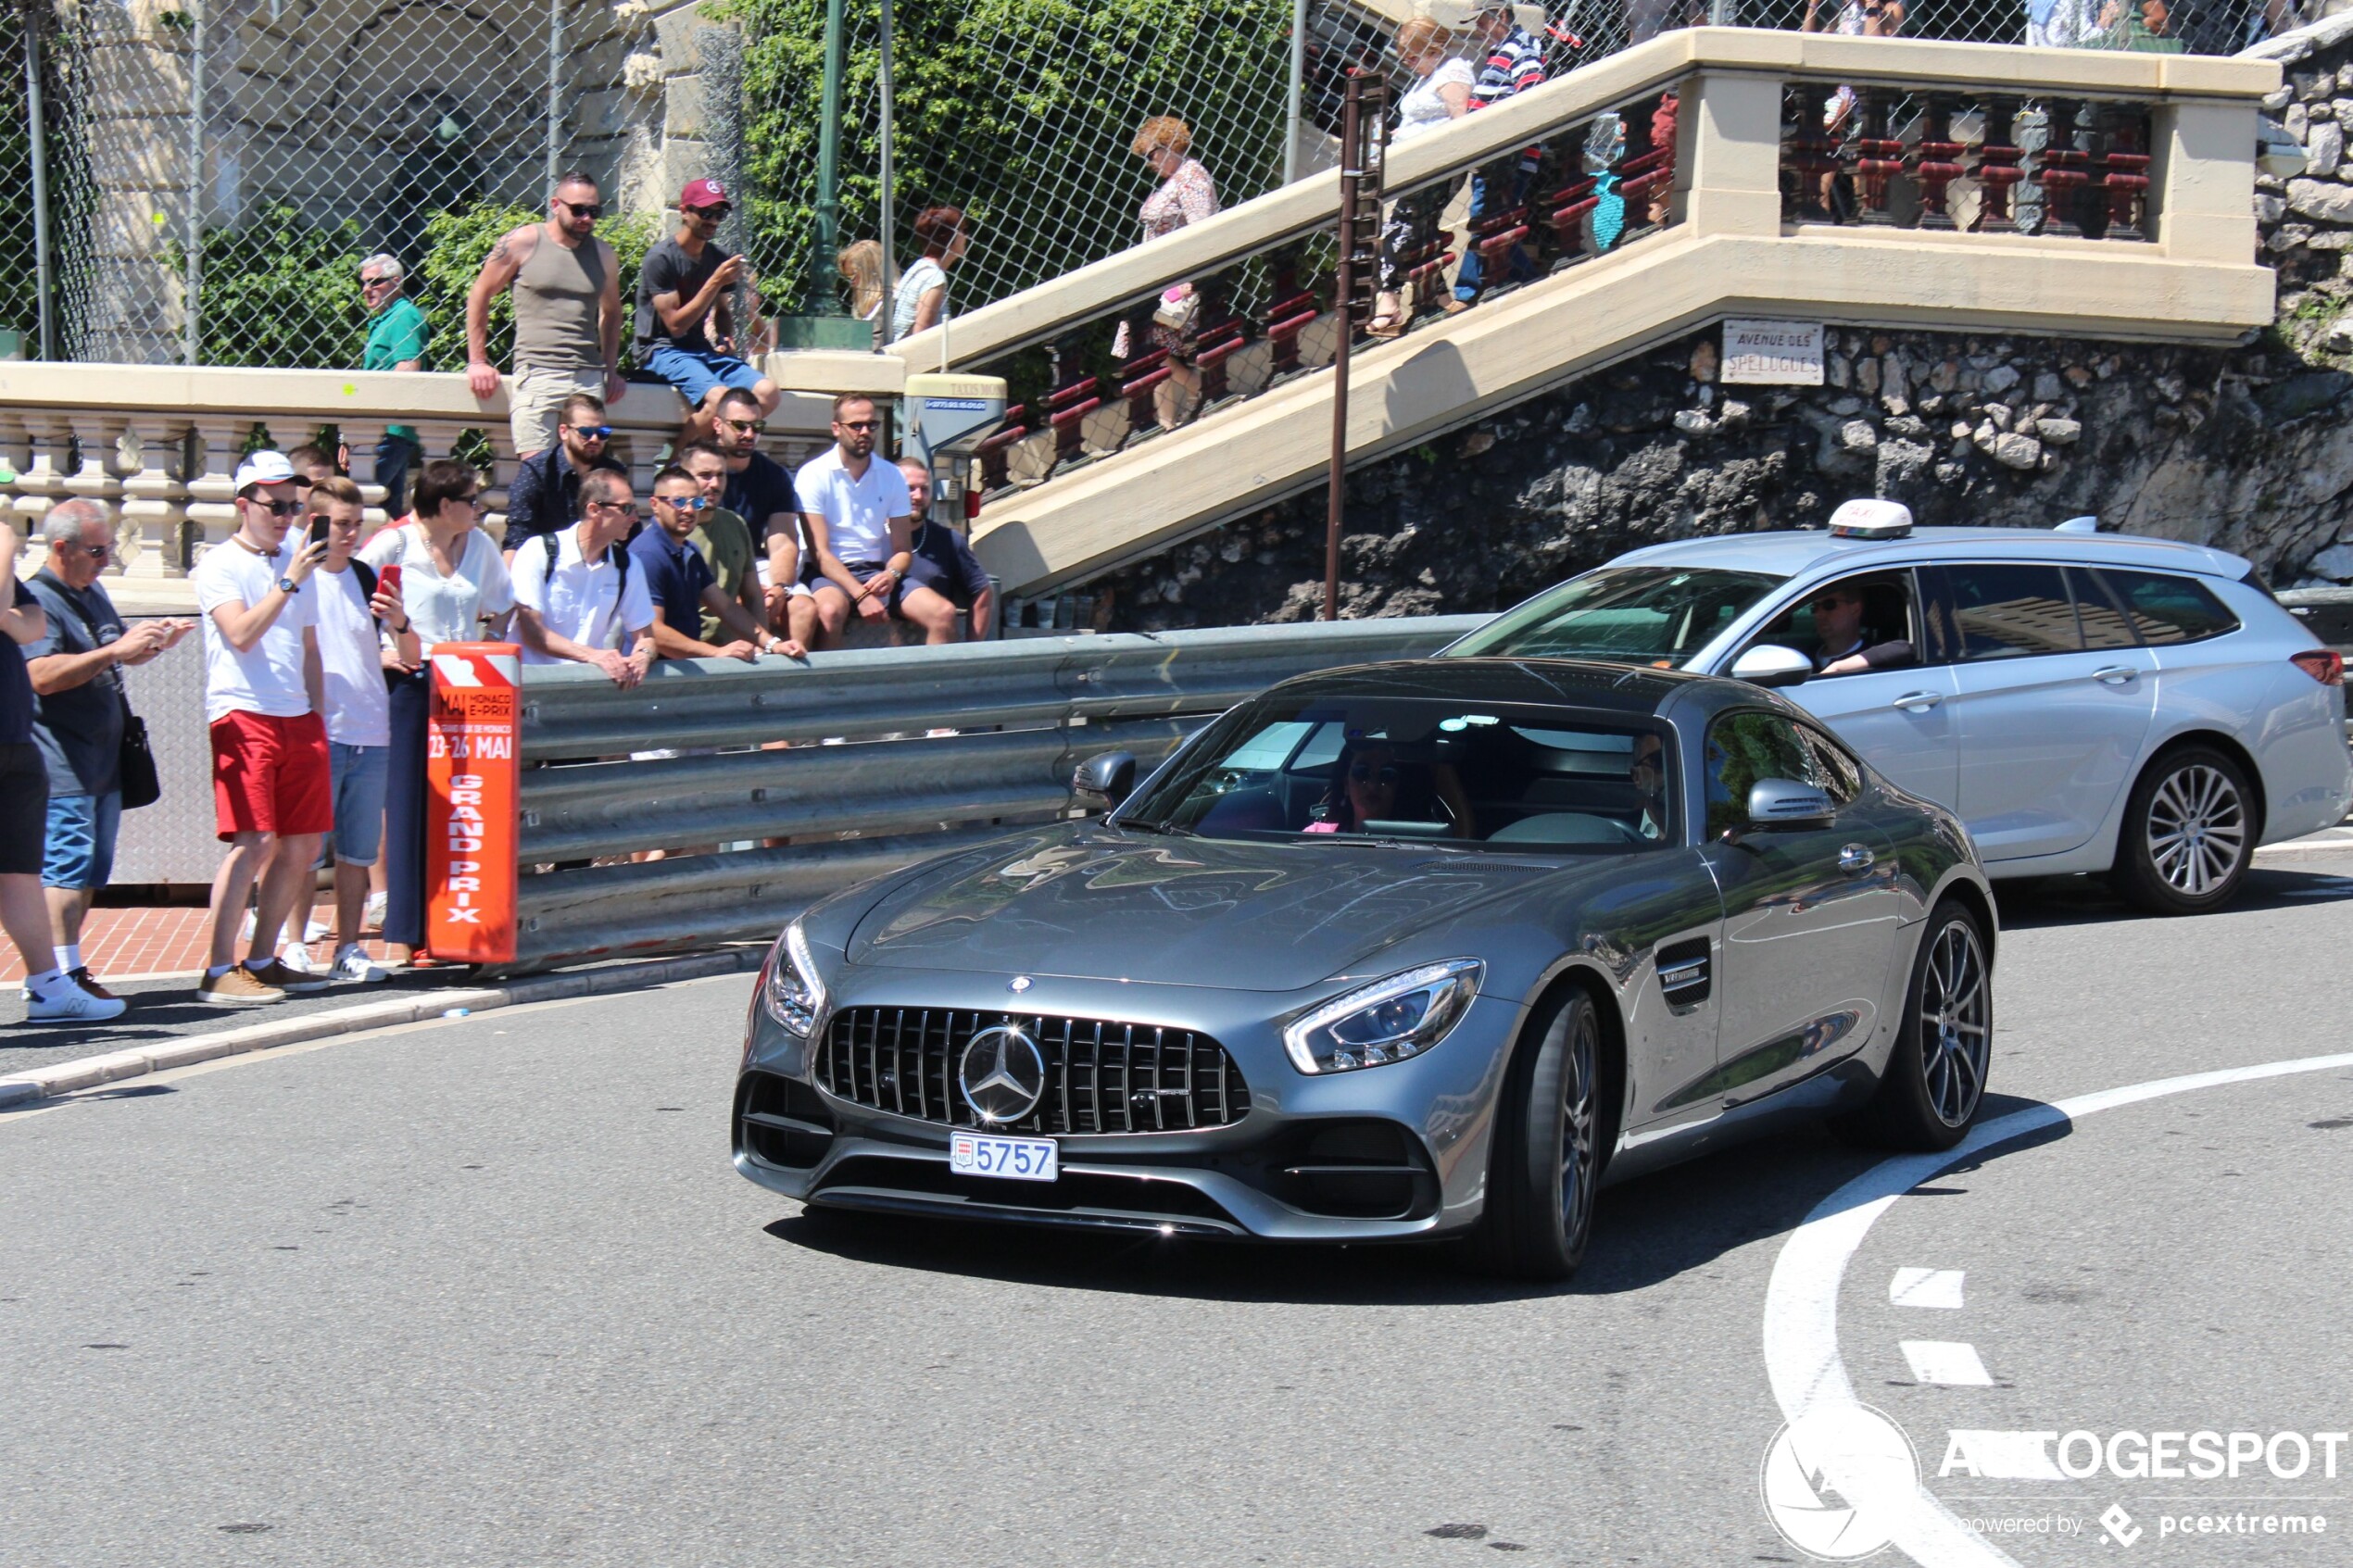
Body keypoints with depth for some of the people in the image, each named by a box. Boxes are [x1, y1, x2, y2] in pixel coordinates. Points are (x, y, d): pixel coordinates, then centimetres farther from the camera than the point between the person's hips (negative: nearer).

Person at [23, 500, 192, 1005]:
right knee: (68, 867, -13)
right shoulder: (37, 600, -12)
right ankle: (65, 979, -15)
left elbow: (118, 659, 33)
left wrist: (155, 643, 12)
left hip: (104, 761, 9)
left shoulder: (94, 594, 17)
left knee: (92, 871, 10)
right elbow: (43, 676, -27)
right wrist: (116, 650, -30)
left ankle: (63, 968, 16)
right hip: (62, 765, -9)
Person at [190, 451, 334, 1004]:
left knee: (303, 845, 6)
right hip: (243, 716, -7)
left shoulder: (296, 560, 19)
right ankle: (219, 971, -13)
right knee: (254, 840, -15)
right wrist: (289, 581, -18)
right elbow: (242, 634, -17)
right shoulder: (220, 566, -2)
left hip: (298, 719, 7)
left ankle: (262, 960, 15)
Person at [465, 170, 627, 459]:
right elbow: (479, 296, 8)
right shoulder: (522, 243, 1)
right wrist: (477, 361, 4)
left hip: (590, 378, 4)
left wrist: (611, 370, 17)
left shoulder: (602, 254, 13)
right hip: (537, 374, -4)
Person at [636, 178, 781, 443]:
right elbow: (676, 325, -16)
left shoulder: (719, 259, 9)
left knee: (767, 392, -18)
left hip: (705, 350, 7)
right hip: (664, 350, -7)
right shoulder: (660, 258, -11)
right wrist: (715, 282, -20)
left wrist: (726, 339, 3)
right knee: (720, 398, -33)